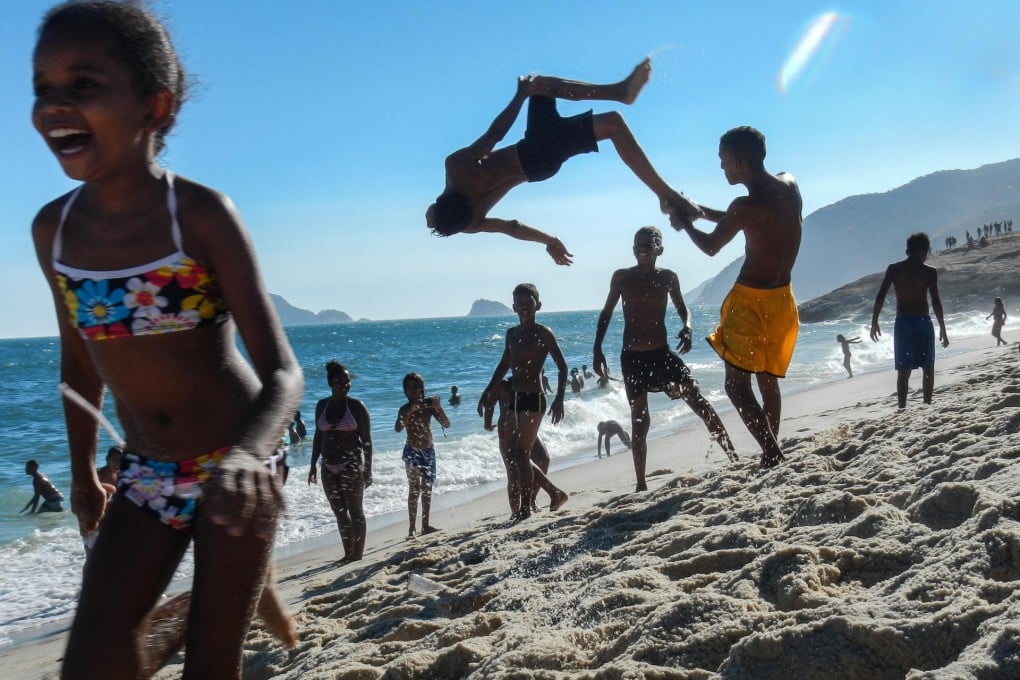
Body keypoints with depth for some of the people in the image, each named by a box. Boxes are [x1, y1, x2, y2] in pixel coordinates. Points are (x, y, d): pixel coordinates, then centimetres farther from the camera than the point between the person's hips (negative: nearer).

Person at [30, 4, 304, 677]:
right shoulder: (54, 229, -3)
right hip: (146, 474, 5)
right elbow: (81, 360, 11)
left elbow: (282, 372, -24)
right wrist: (83, 472, 20)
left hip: (231, 470, -4)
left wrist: (246, 455, -44)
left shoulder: (202, 216, -19)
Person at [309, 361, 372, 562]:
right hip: (329, 467, 5)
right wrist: (313, 465, 12)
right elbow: (318, 436, 14)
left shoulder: (356, 406, -7)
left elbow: (366, 440, -6)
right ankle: (348, 553, 19)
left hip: (352, 465, -5)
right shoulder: (322, 405, 7)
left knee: (355, 510, -1)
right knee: (340, 512, 10)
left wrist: (367, 469, -9)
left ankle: (358, 554, 6)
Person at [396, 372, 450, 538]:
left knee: (427, 488, 10)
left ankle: (426, 524, 20)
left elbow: (446, 424, -5)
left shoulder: (429, 404, 0)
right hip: (412, 451, -4)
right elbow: (398, 428, -27)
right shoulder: (405, 409, -9)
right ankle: (411, 528, -10)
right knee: (414, 489, -10)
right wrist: (410, 412, -36)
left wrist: (438, 407, -19)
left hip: (429, 451, 4)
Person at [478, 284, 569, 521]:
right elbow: (504, 365, 23)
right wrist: (488, 392, 22)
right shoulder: (512, 334, 12)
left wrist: (559, 399, -17)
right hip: (514, 399, 7)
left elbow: (562, 366, -8)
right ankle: (516, 510, 19)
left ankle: (525, 508, -2)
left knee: (522, 455, -10)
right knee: (514, 456, 9)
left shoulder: (543, 333, -7)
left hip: (534, 399, -7)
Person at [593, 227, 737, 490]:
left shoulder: (668, 277, 0)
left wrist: (687, 328, -8)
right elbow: (607, 313, 8)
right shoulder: (622, 277, -2)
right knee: (640, 422, 2)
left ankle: (735, 459, 3)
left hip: (662, 353, 1)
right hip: (632, 358, -1)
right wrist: (597, 350, 1)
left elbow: (682, 308, 14)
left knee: (700, 404, -7)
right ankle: (641, 484, 10)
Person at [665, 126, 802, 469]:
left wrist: (684, 222, 13)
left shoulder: (747, 205, -22)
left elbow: (710, 246, -4)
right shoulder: (789, 185, 2)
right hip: (781, 298, 8)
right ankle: (773, 456, 21)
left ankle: (773, 456, -11)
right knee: (768, 381, 17)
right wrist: (698, 209, 16)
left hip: (751, 300, -8)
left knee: (737, 384, -2)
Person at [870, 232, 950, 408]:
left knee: (903, 371, 4)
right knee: (928, 368, 14)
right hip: (922, 322, -2)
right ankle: (927, 406, 15)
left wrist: (874, 322, 2)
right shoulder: (930, 271, -4)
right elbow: (936, 301, -9)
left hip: (902, 323, 2)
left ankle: (902, 409, -2)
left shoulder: (893, 269, 2)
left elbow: (880, 296, -4)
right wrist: (942, 329, -3)